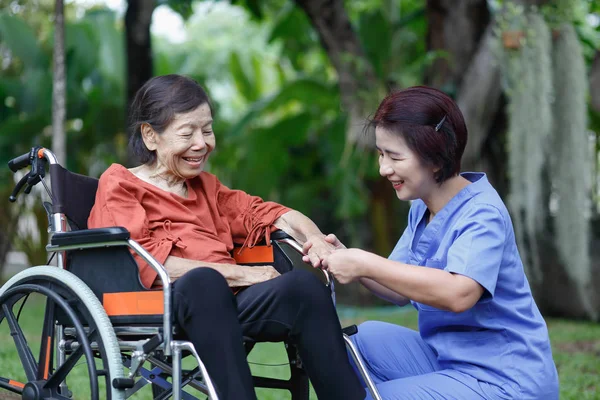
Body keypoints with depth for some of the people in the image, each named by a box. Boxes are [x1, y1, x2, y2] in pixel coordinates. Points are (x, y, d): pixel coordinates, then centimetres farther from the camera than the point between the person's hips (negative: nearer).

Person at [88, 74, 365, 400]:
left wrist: (314, 238, 2)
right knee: (202, 280, -39)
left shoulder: (205, 186, 31)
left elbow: (264, 213, 26)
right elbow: (144, 263, -5)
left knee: (305, 283, -24)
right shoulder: (119, 186, 10)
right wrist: (240, 274, -10)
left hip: (227, 300, 6)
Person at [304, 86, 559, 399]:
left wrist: (367, 264, -31)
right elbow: (402, 291, 9)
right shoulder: (421, 208, 6)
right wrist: (345, 258, -9)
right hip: (446, 359, 8)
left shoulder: (482, 213, -20)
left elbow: (458, 293, -36)